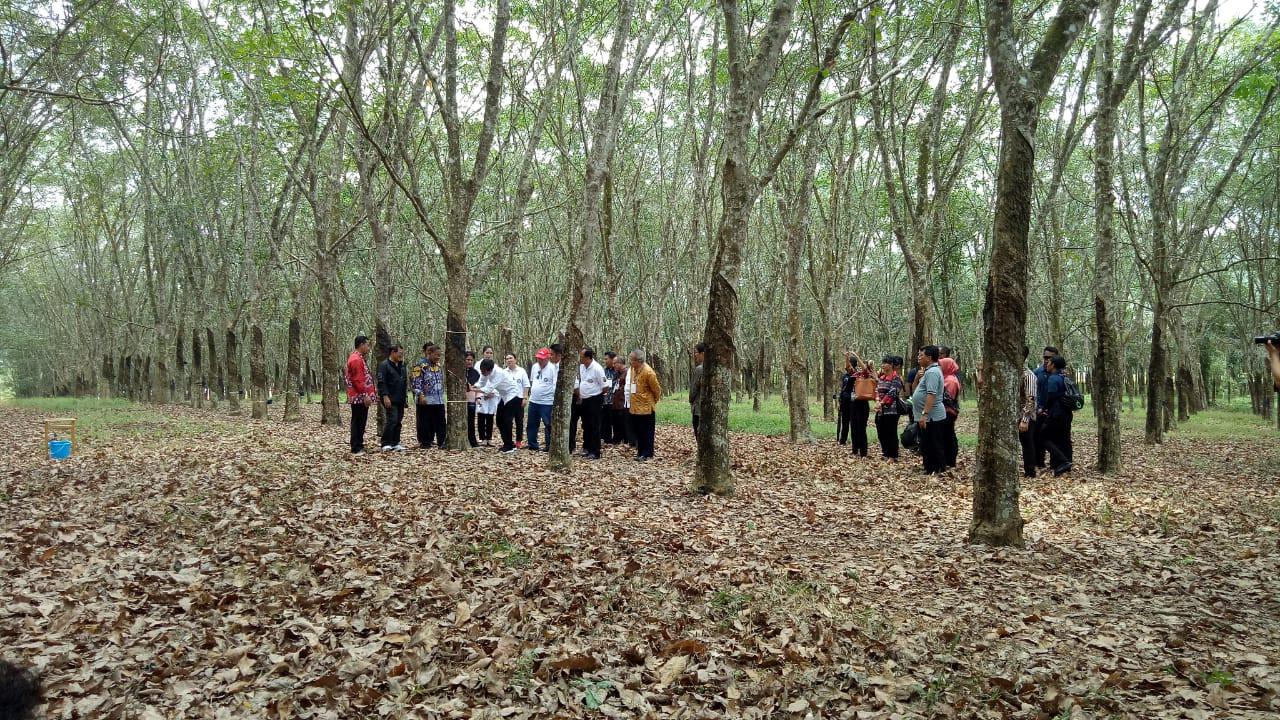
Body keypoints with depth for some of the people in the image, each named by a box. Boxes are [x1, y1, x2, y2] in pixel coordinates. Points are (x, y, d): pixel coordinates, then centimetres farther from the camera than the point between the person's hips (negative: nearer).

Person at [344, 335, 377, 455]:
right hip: (360, 397, -11)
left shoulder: (359, 358, 19)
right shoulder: (356, 359, -16)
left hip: (361, 397, 11)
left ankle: (359, 446, 19)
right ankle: (356, 449, -3)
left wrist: (372, 391, 22)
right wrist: (365, 395, -23)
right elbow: (358, 380, -22)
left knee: (360, 422, 13)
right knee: (358, 422, -6)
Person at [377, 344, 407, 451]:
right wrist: (385, 396, -21)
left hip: (400, 400, 8)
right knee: (392, 420, -12)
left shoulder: (401, 366, 18)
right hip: (390, 399, -8)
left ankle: (395, 443, 15)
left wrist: (404, 396, 19)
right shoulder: (384, 365, -8)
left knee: (398, 421, 8)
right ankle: (386, 443, -5)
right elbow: (381, 382, -15)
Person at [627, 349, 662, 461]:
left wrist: (654, 401, 4)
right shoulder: (633, 369, 4)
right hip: (635, 406, 8)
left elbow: (656, 389, -10)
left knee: (646, 432, 1)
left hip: (646, 407, -8)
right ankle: (640, 452, 23)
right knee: (637, 431, 14)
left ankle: (647, 454, 7)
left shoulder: (648, 372, -19)